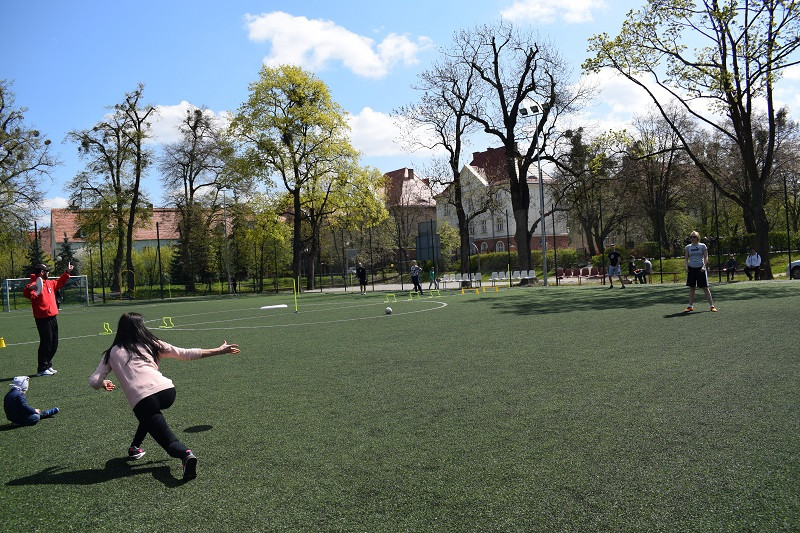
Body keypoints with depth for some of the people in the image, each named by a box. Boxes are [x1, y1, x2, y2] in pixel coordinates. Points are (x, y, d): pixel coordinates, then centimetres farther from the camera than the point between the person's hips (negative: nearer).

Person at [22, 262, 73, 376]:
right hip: (43, 319, -9)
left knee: (54, 345, 15)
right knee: (46, 343, -6)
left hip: (53, 317, 9)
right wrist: (30, 289, -51)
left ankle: (47, 365, 26)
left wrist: (67, 272, 35)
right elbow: (26, 294, -31)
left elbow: (59, 283, 34)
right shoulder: (35, 285, -13)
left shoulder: (49, 283, 14)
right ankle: (42, 369, 2)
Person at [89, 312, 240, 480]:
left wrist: (105, 383, 37)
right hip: (167, 391, 3)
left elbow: (94, 382, 13)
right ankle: (135, 447, 39)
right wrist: (219, 350, 23)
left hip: (141, 400, -3)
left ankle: (185, 454, -29)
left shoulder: (111, 353, 17)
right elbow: (186, 353, 17)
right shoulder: (152, 345, 18)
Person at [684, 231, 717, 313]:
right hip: (691, 268, 3)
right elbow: (686, 258, 11)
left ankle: (712, 305, 5)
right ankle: (690, 306, 13)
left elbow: (706, 257, 0)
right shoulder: (688, 247, 8)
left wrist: (704, 266, -14)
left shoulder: (702, 246, 2)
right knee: (691, 288, 6)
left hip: (701, 268, -3)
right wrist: (686, 267, -5)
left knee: (705, 288, -2)